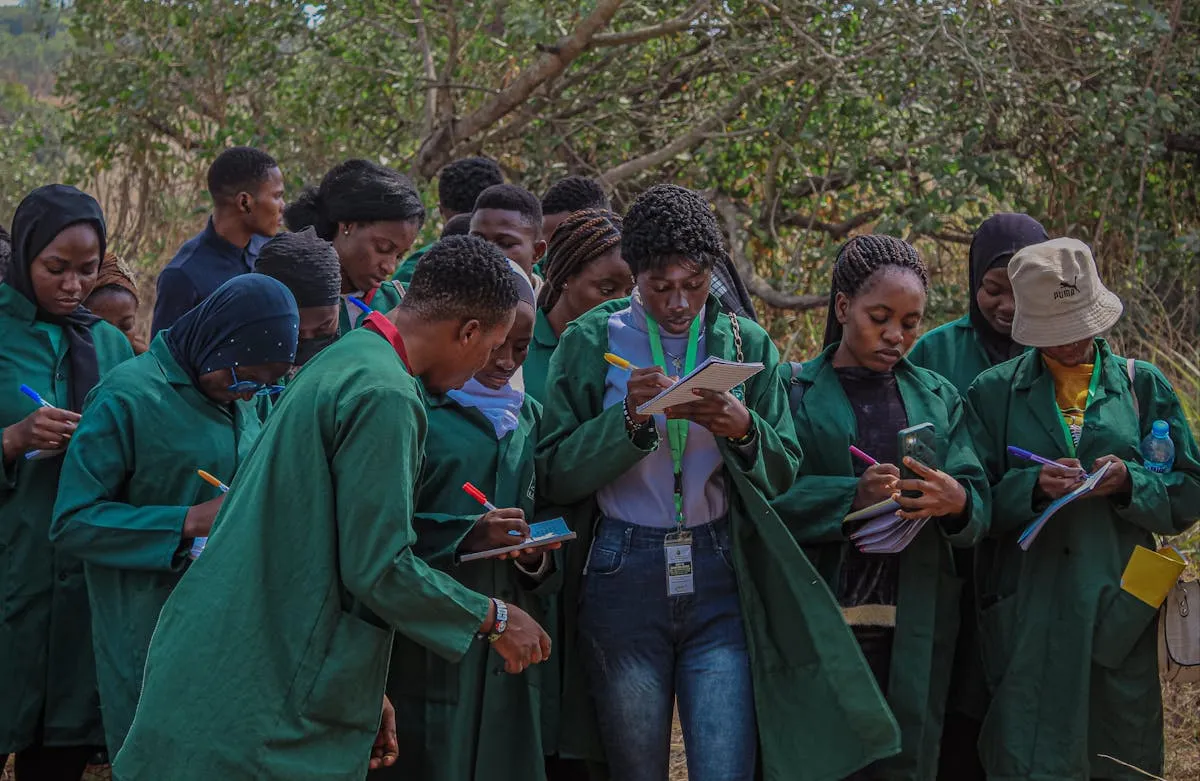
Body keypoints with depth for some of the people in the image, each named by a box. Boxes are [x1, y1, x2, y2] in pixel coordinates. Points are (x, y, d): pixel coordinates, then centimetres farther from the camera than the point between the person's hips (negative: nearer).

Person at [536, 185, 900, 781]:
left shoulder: (745, 344, 6)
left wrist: (742, 430, -15)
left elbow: (784, 474, 6)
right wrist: (629, 420, -19)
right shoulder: (590, 343, 1)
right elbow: (556, 475, -4)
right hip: (623, 580, -1)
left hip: (721, 580, 1)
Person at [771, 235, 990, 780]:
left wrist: (957, 502, -18)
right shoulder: (792, 390, 3)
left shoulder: (939, 398, 14)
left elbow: (980, 509, 6)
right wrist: (851, 497, -23)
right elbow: (766, 495, -7)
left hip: (913, 629, 3)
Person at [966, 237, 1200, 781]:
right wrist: (1031, 487, -16)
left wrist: (1129, 482, -12)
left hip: (1120, 610, 1)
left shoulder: (1142, 385, 9)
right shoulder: (994, 393, 7)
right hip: (1027, 618, -1)